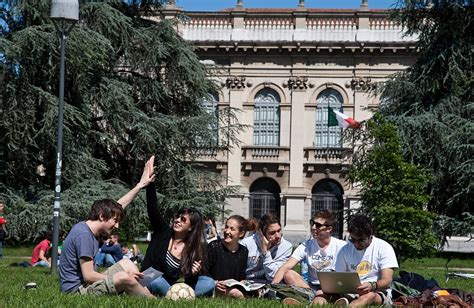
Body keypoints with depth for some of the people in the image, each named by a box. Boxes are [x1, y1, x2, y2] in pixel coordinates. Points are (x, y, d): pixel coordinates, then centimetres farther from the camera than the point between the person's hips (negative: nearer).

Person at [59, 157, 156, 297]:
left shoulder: (91, 227, 7)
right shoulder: (83, 234, -21)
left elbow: (119, 205, 19)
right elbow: (88, 276, -24)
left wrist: (140, 185, 21)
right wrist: (119, 278, -15)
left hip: (86, 285, 11)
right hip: (76, 290, -11)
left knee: (127, 264, 16)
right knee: (125, 278, -26)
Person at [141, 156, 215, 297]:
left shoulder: (193, 249, -2)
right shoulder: (163, 232, -4)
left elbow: (189, 282, -2)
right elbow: (153, 209, -19)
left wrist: (193, 274, -26)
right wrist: (150, 181, -29)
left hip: (170, 288, 2)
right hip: (149, 284, -2)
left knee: (209, 283, -16)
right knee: (157, 281, -39)